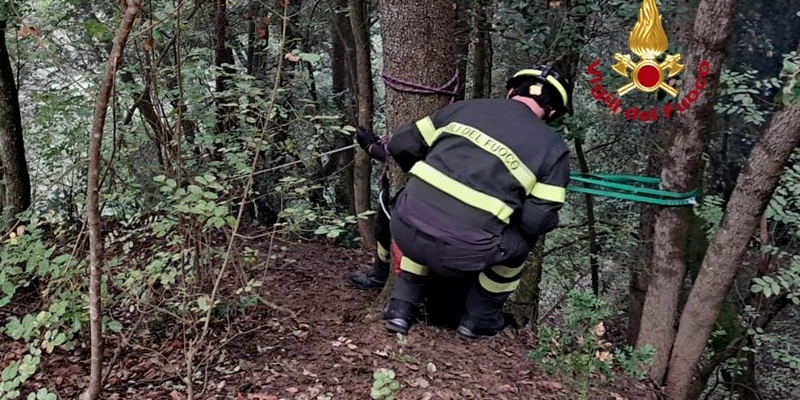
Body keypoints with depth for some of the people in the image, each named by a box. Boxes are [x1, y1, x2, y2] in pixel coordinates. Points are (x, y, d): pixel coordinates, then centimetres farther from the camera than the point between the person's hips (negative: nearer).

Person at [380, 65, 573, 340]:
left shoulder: (465, 108, 16)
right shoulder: (553, 149, 8)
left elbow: (401, 145, 17)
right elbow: (537, 222, 1)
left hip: (406, 229, 3)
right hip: (459, 252, -3)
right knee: (522, 239, 26)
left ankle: (401, 307, 31)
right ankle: (478, 320, 33)